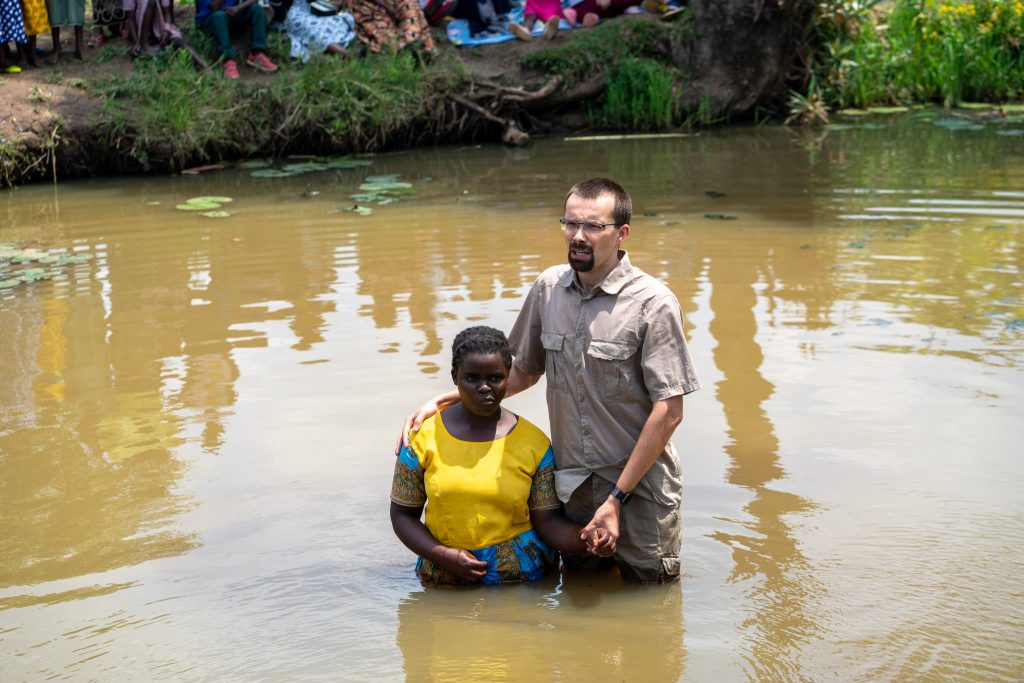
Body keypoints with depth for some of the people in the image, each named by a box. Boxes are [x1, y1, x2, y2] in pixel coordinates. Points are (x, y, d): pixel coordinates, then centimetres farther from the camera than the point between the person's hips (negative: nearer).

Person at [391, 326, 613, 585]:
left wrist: (586, 538, -21)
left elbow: (548, 521, -1)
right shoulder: (423, 437, -2)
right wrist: (442, 555, -12)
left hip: (522, 573, 0)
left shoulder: (534, 442, 0)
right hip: (445, 577, 0)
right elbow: (403, 515, 3)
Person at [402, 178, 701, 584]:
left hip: (640, 490, -4)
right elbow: (526, 370, 14)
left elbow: (668, 412, -15)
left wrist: (617, 498, -15)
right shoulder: (549, 287, 0)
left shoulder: (653, 303, -15)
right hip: (571, 488, 5)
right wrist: (450, 399, 2)